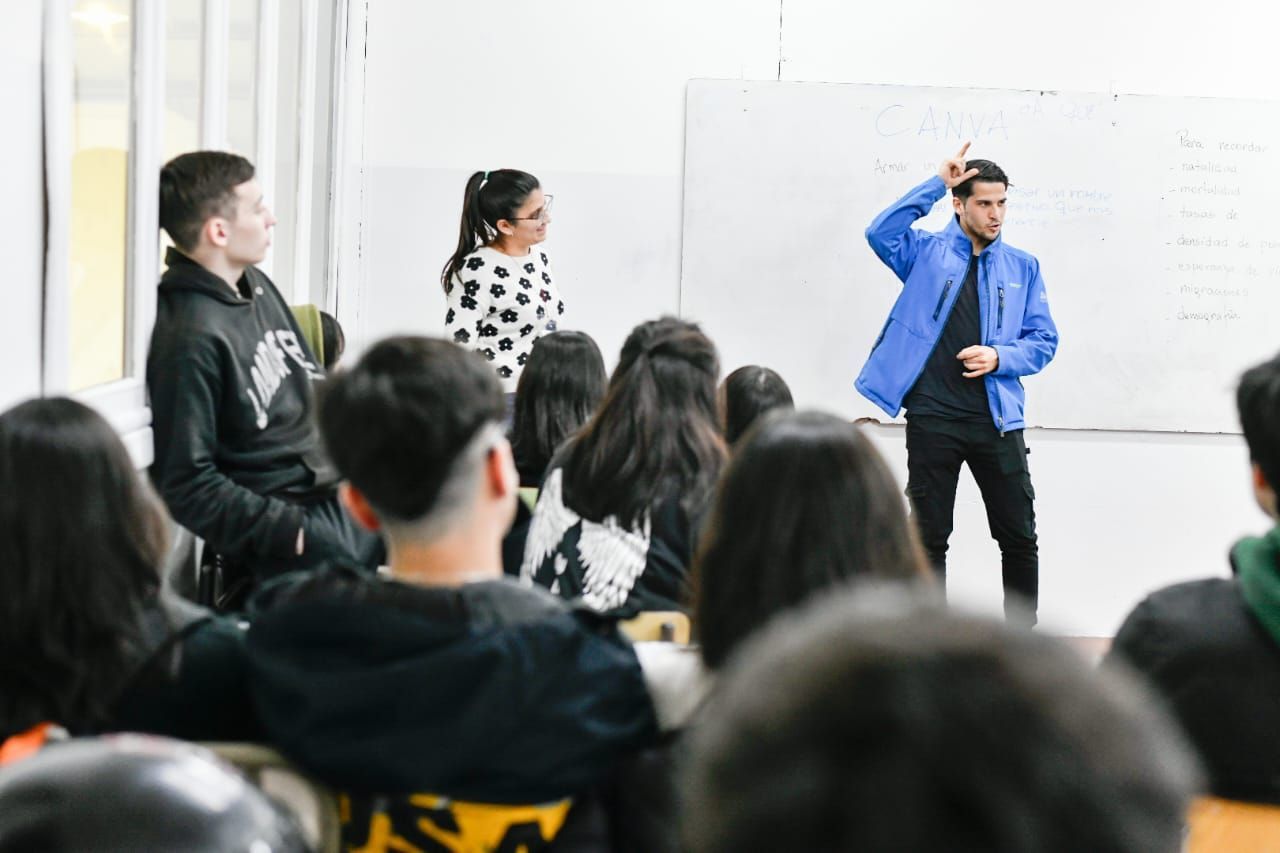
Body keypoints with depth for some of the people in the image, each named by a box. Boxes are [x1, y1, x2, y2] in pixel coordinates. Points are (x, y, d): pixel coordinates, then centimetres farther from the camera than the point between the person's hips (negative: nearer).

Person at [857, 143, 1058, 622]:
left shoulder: (1023, 267, 10)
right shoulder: (926, 253, 5)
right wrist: (936, 185, -16)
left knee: (1019, 538, 5)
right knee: (929, 538, 5)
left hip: (997, 418, 2)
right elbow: (880, 233, -15)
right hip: (933, 417, -2)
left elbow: (1044, 341, 7)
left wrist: (999, 357, -12)